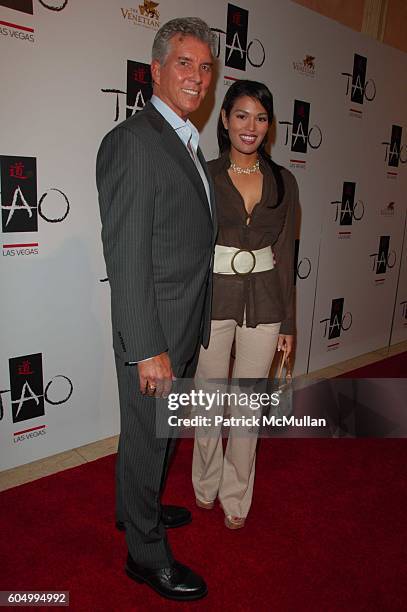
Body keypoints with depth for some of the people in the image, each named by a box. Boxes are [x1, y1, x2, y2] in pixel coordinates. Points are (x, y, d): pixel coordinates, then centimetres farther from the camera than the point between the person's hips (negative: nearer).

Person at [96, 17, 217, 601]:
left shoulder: (187, 143, 14)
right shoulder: (132, 141, -16)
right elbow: (126, 255, -21)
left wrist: (191, 330, 15)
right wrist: (148, 349, -21)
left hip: (186, 328, 9)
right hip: (153, 333, -9)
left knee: (163, 432, 24)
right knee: (147, 439, 9)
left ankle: (139, 508, 48)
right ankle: (147, 555, 31)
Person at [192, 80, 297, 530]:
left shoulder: (283, 182, 4)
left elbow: (285, 255, 6)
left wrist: (287, 321, 6)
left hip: (263, 302, 2)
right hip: (213, 298, -2)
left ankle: (236, 496, 32)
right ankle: (207, 485, 38)